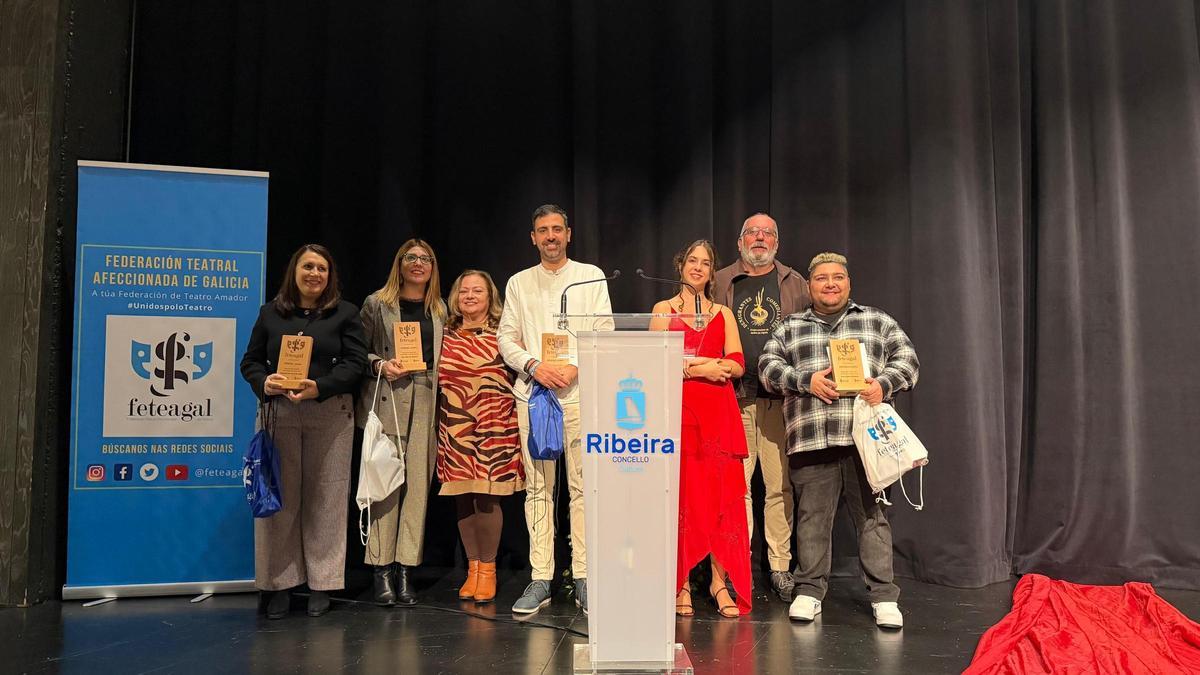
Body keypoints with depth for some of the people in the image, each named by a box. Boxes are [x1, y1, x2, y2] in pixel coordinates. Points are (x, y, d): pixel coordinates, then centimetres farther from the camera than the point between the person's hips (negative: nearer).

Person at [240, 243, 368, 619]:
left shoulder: (345, 314, 6)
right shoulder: (271, 313, 12)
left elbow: (355, 363, -2)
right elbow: (250, 361, 12)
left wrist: (320, 387, -16)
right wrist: (264, 383, -10)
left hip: (330, 414, -1)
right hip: (279, 414, 2)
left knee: (325, 497, 2)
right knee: (280, 497, 2)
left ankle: (321, 584, 11)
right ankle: (280, 583, 11)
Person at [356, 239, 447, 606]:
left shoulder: (439, 310, 17)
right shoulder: (376, 304, 8)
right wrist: (381, 365, -10)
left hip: (426, 403, 3)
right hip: (387, 400, -3)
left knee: (418, 484, -1)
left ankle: (405, 569, 4)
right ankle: (382, 570, -1)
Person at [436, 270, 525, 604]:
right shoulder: (446, 335, 10)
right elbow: (437, 379, 15)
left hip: (494, 426, -3)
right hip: (455, 427, 3)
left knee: (487, 497, -5)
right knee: (463, 497, 6)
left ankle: (488, 570, 9)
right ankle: (473, 568, 19)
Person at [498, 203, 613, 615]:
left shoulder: (591, 277, 10)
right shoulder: (519, 283, 15)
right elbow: (506, 337, 9)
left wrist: (574, 367, -12)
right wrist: (534, 366, -9)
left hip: (579, 392, -1)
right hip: (532, 394, 2)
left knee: (583, 486, -4)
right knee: (537, 488, 2)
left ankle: (584, 579, 2)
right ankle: (540, 580, 6)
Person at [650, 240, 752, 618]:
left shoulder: (723, 314, 16)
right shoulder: (663, 310, 9)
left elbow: (737, 366, 4)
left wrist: (689, 360, -8)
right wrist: (698, 369, -9)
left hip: (719, 411, 2)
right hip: (678, 409, -2)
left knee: (721, 494, -2)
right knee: (682, 495, -3)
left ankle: (720, 581, 3)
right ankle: (681, 584, 3)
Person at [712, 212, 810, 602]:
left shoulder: (795, 285, 14)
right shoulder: (720, 283, 12)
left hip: (782, 397, 1)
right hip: (734, 397, 0)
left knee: (781, 486, 2)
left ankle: (780, 566, 12)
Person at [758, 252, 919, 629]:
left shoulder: (878, 322, 17)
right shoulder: (790, 328, 17)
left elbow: (907, 359, 10)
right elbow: (768, 365, 7)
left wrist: (884, 384, -9)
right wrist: (806, 381, -9)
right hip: (810, 440, 1)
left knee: (873, 516, -1)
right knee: (812, 517, 4)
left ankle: (883, 596, 6)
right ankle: (809, 591, 14)